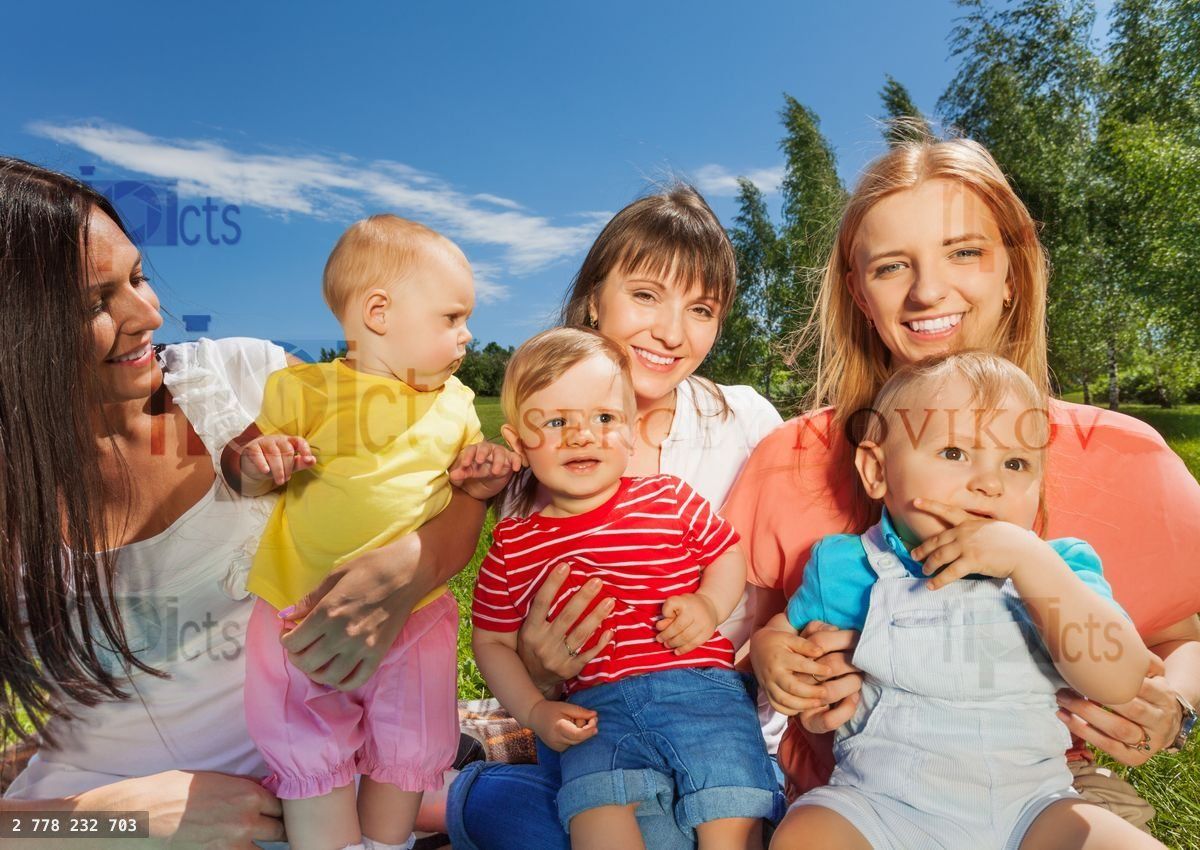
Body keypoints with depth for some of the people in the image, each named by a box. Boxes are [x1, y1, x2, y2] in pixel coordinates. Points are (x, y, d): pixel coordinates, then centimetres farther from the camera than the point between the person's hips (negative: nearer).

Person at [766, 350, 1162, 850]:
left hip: (1028, 804, 3)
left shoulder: (1056, 570, 1)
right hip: (878, 802, -3)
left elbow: (1120, 682, -15)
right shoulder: (849, 569, -2)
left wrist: (1029, 560, -23)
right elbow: (775, 634, 10)